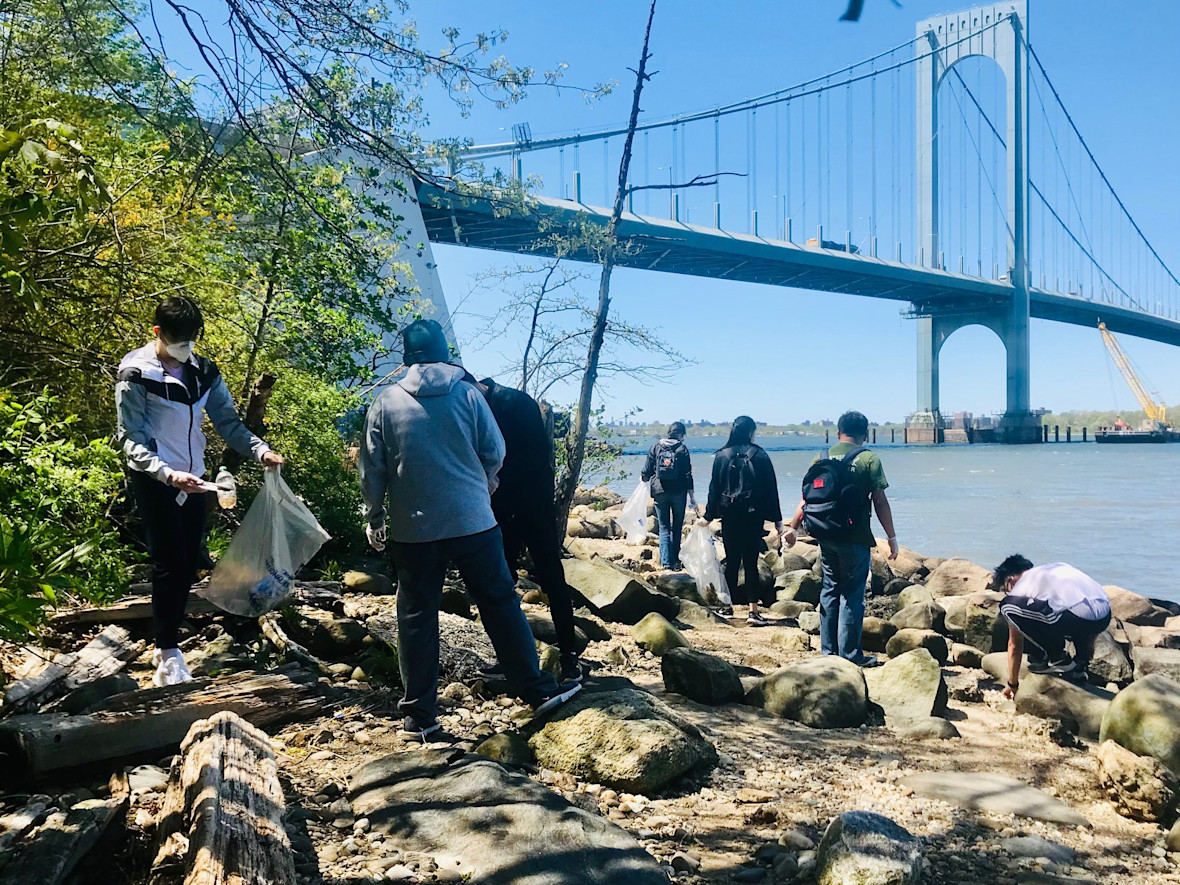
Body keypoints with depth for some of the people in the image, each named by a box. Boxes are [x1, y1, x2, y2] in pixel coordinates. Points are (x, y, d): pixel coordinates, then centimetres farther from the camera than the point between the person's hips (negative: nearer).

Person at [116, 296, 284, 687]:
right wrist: (166, 473, -28)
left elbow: (227, 421, 8)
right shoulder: (136, 373, -9)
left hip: (193, 479, 6)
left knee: (189, 563, 7)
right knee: (169, 563, -9)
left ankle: (166, 644, 20)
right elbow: (130, 438, -12)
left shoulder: (204, 371, 7)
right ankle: (168, 656, -2)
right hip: (154, 480, -5)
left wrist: (259, 450, -11)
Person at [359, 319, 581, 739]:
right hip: (473, 521, 0)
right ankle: (538, 690, 14)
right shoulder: (468, 394, -2)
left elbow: (371, 469, 2)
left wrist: (375, 519, 14)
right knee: (501, 603, 9)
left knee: (416, 617, 8)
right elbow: (495, 451, 3)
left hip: (412, 530, 1)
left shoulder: (385, 403, -1)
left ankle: (419, 714, 13)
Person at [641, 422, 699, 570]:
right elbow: (688, 475, -6)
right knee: (677, 527, 11)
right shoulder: (682, 449, -4)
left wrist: (643, 478, 26)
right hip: (678, 493, -1)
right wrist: (692, 498, -3)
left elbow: (647, 471, 2)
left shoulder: (655, 447, 1)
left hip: (659, 492, 1)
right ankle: (675, 560, 12)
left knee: (664, 528, 7)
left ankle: (666, 561, 0)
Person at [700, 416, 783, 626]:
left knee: (731, 561, 10)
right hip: (753, 515, -2)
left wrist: (708, 516, 12)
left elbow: (715, 488, 4)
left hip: (729, 516, 2)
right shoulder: (760, 456, -4)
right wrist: (777, 519, 3)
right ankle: (753, 611, -3)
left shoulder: (722, 455, 1)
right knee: (751, 562, 0)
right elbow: (770, 489, -2)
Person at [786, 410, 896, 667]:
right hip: (855, 539, -4)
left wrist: (793, 528, 16)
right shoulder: (869, 459, -6)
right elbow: (880, 502, -8)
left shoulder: (821, 458, 6)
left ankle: (828, 651, 19)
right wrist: (892, 537, -1)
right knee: (852, 595, 2)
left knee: (829, 591, 14)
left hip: (826, 537, 4)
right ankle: (850, 653, 5)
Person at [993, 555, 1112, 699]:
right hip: (1105, 617, 8)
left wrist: (1013, 684, 32)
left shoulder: (1019, 589, 14)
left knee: (1008, 606, 1)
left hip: (1077, 617, -8)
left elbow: (1015, 644, 21)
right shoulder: (1056, 567, 31)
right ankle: (1080, 663, 23)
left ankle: (1058, 659, 7)